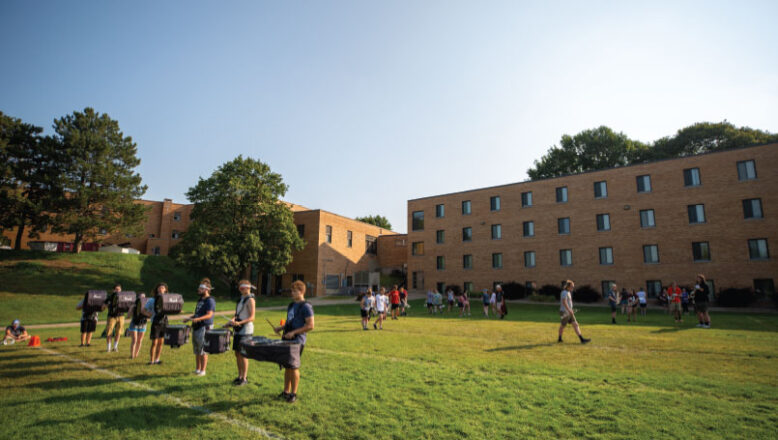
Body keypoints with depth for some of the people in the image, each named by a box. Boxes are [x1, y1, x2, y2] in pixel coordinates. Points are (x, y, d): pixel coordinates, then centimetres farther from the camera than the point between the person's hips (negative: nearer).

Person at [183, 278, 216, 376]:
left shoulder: (210, 300, -12)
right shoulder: (200, 299, 16)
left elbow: (209, 315, -21)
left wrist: (197, 319, -33)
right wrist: (189, 318, 12)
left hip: (204, 327, -9)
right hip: (196, 327, 9)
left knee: (203, 350, -3)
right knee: (196, 350, 15)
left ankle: (203, 371, 5)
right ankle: (197, 369, 25)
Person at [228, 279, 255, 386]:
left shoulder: (250, 300, -11)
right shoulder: (241, 298, 15)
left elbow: (252, 317, -16)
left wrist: (239, 323, -26)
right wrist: (233, 320, 3)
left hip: (246, 330, -8)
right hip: (237, 330, 8)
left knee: (243, 354, -4)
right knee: (237, 353, 12)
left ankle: (244, 378, 5)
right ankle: (240, 376, 24)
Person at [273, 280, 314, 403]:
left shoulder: (306, 306, -13)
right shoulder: (292, 305, 12)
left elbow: (310, 326, -17)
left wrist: (293, 332, -20)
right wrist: (281, 328, 5)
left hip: (297, 341, -7)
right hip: (287, 339, 8)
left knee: (293, 366, 0)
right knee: (287, 366, 13)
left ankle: (293, 394, 13)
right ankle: (286, 391, 25)